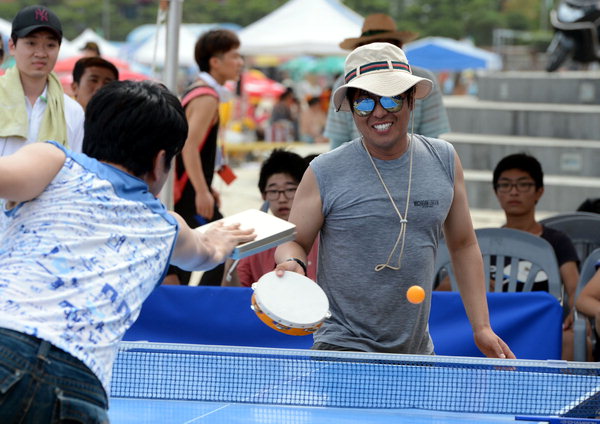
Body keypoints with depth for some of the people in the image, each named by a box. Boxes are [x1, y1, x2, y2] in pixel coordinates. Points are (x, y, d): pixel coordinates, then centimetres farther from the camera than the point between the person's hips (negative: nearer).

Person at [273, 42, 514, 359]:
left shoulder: (444, 160, 6)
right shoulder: (325, 172, -4)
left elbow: (463, 244, 14)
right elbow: (293, 241, 5)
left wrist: (481, 327, 9)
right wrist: (292, 264, -19)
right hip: (342, 347, -4)